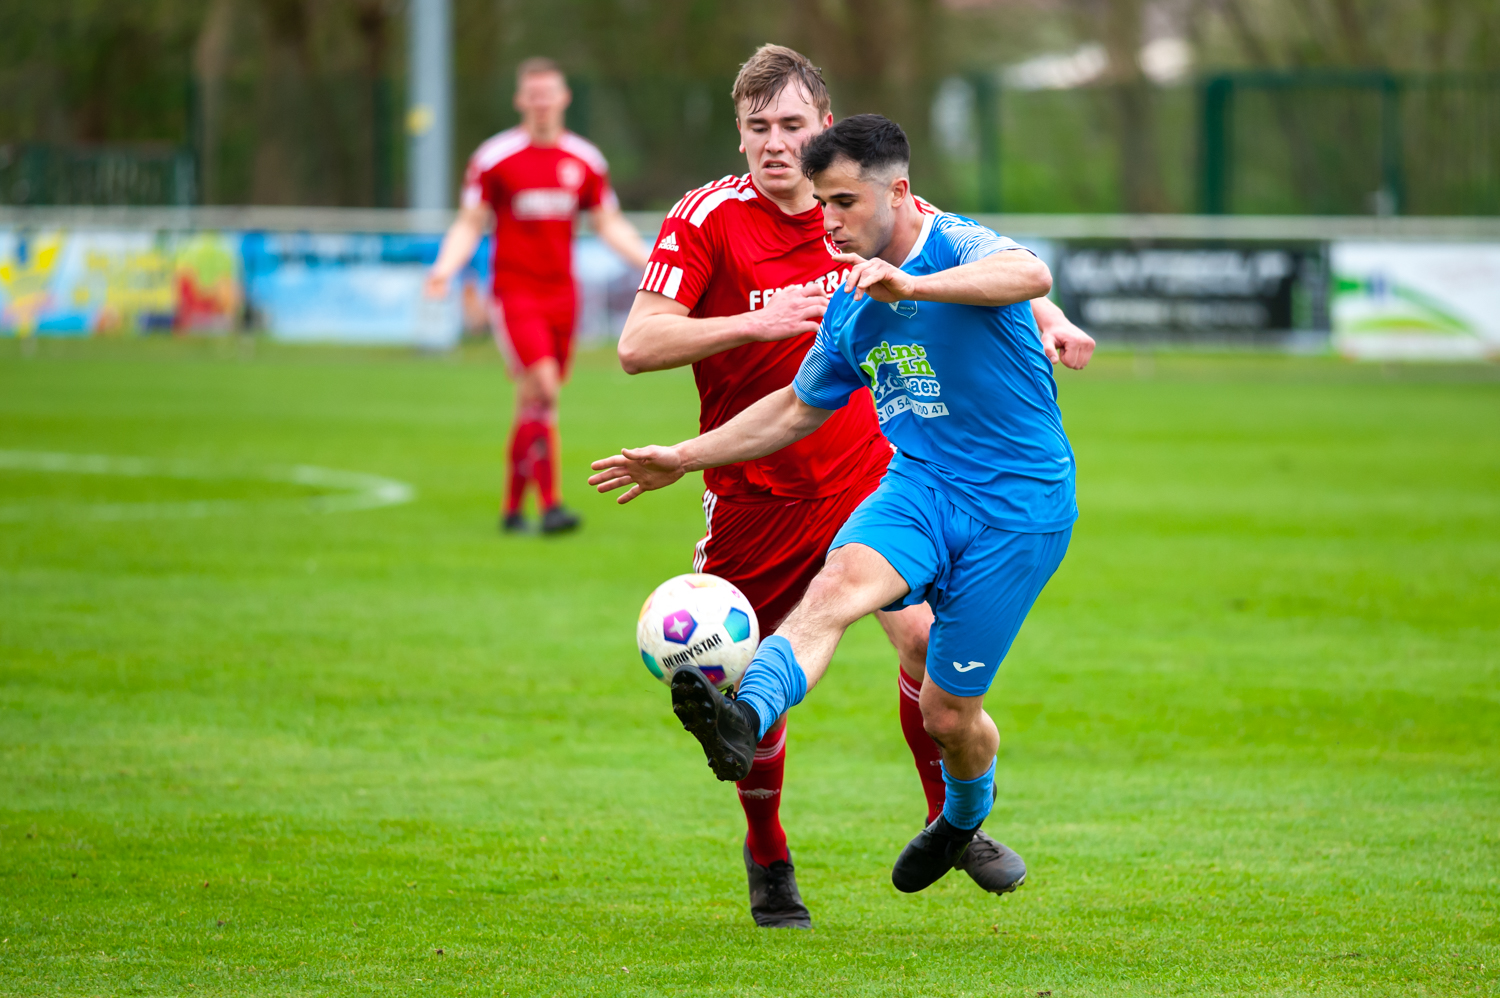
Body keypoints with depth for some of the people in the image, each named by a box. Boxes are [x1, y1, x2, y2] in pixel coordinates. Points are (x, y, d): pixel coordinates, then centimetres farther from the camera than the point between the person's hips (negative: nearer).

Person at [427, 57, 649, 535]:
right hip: (515, 293, -4)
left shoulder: (584, 160, 7)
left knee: (533, 403, 7)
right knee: (542, 389, -19)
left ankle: (513, 507, 18)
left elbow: (609, 225, 13)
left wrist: (651, 261, 0)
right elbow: (469, 224, -1)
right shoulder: (494, 158, -4)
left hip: (561, 294, 4)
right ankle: (550, 504, -19)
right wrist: (445, 267, -18)